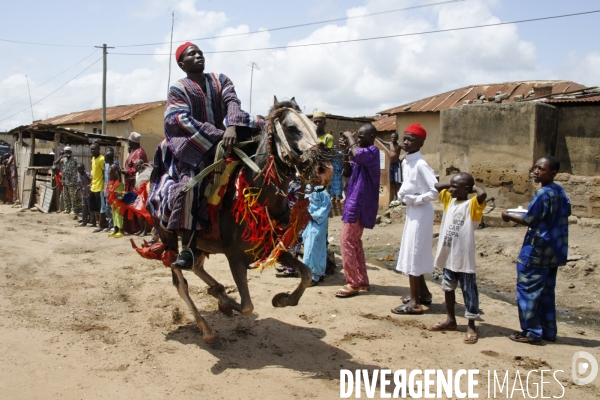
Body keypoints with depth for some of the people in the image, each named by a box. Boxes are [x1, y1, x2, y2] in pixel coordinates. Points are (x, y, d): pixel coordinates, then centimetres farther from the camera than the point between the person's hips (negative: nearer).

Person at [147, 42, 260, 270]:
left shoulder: (221, 81, 12)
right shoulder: (178, 90, 3)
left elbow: (232, 103, -6)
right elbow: (184, 120, -13)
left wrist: (232, 126, -29)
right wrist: (217, 135, -27)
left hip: (223, 138, 5)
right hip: (191, 145, -4)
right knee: (189, 182, -28)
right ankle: (188, 248, -30)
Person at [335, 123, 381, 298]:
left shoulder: (372, 151, -13)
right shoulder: (364, 154, 17)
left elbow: (357, 154, -35)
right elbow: (348, 172, 14)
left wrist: (350, 138, -17)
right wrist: (345, 153, 0)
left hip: (359, 204, -10)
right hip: (356, 203, 10)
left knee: (346, 241, -9)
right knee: (354, 242, 13)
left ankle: (353, 284, -4)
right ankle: (362, 281, 19)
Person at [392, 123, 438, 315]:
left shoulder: (420, 164, -20)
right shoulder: (406, 162, 7)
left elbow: (436, 190, -25)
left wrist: (416, 199, -18)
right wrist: (402, 193, 0)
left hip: (420, 212, -10)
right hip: (412, 211, 10)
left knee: (412, 254, -5)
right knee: (415, 253, 18)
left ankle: (415, 302, 2)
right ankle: (423, 293, 32)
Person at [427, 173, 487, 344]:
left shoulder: (471, 205, -12)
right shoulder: (449, 200, 8)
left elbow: (483, 194, -32)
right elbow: (437, 186, 19)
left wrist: (474, 186, -12)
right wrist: (453, 185, 7)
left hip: (464, 259, -8)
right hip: (448, 257, 8)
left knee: (469, 293, 3)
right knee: (448, 288, 19)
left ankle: (471, 327, 12)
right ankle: (450, 320, 33)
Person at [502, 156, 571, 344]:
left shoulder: (543, 193, -18)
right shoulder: (560, 192, 8)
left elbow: (529, 220, -16)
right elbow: (566, 212, 20)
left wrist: (509, 216, -2)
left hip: (537, 251, -9)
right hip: (554, 251, 9)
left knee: (527, 289, -1)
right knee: (546, 292, 16)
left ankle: (531, 332, 3)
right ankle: (548, 330, 23)